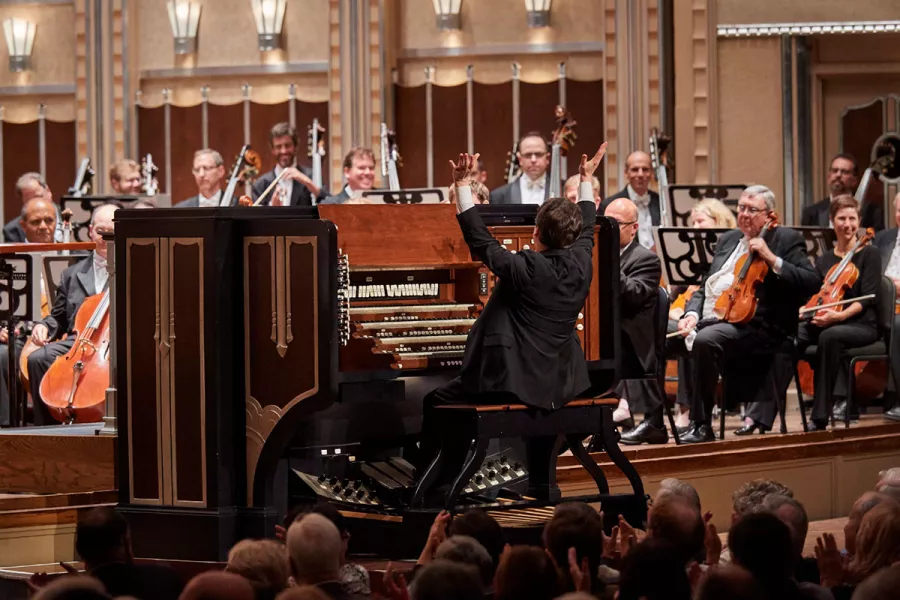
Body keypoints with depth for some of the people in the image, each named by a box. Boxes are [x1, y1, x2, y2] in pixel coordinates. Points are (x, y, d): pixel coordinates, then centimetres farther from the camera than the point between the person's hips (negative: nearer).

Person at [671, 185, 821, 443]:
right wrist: (692, 313, 5)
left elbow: (812, 283, -9)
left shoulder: (786, 239, 4)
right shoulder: (728, 240, 25)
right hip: (708, 320, 7)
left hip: (750, 323, -7)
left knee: (705, 340, -36)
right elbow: (704, 286, 25)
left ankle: (701, 425, -27)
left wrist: (772, 259, -17)